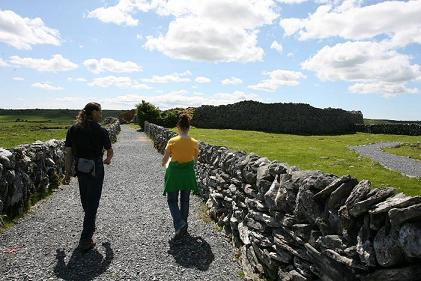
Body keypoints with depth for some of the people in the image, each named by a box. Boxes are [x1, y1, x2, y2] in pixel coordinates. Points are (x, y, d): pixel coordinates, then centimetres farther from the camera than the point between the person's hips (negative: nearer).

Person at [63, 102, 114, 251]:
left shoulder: (73, 129, 1)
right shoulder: (100, 131, -10)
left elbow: (68, 152, 0)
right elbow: (110, 151, 3)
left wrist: (67, 172, 6)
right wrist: (108, 160, 25)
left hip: (80, 168, 5)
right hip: (95, 169, -5)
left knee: (85, 200, 23)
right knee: (92, 203, 3)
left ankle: (90, 226, 47)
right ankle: (85, 240, 4)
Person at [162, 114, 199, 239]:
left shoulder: (172, 141, -17)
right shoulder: (194, 143, -9)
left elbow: (164, 160, -8)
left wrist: (164, 164, 14)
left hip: (174, 173, -3)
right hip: (188, 173, 3)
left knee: (172, 201, 14)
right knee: (185, 200, 19)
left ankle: (180, 224, -4)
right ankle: (183, 227, 29)